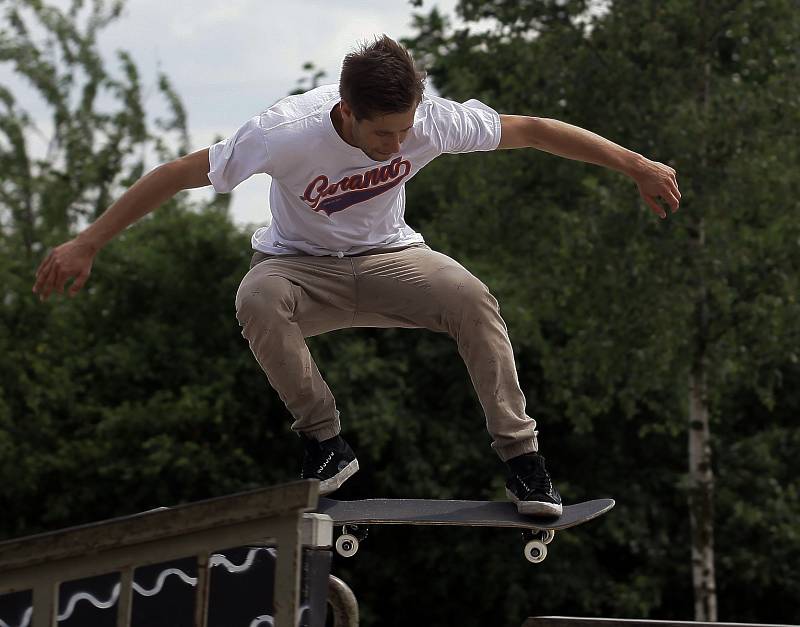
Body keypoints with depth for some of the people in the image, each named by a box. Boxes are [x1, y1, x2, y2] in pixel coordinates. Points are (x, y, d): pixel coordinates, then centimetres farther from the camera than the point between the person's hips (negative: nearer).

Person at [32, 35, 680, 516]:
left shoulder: (431, 120, -23)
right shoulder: (288, 133, -31)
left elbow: (531, 129, -12)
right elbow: (180, 174, -24)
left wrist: (638, 166, -9)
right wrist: (87, 244, -24)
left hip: (388, 258, 2)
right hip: (300, 266, -2)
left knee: (472, 298, -28)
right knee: (258, 301, -37)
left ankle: (522, 456, -17)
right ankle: (326, 444, -23)